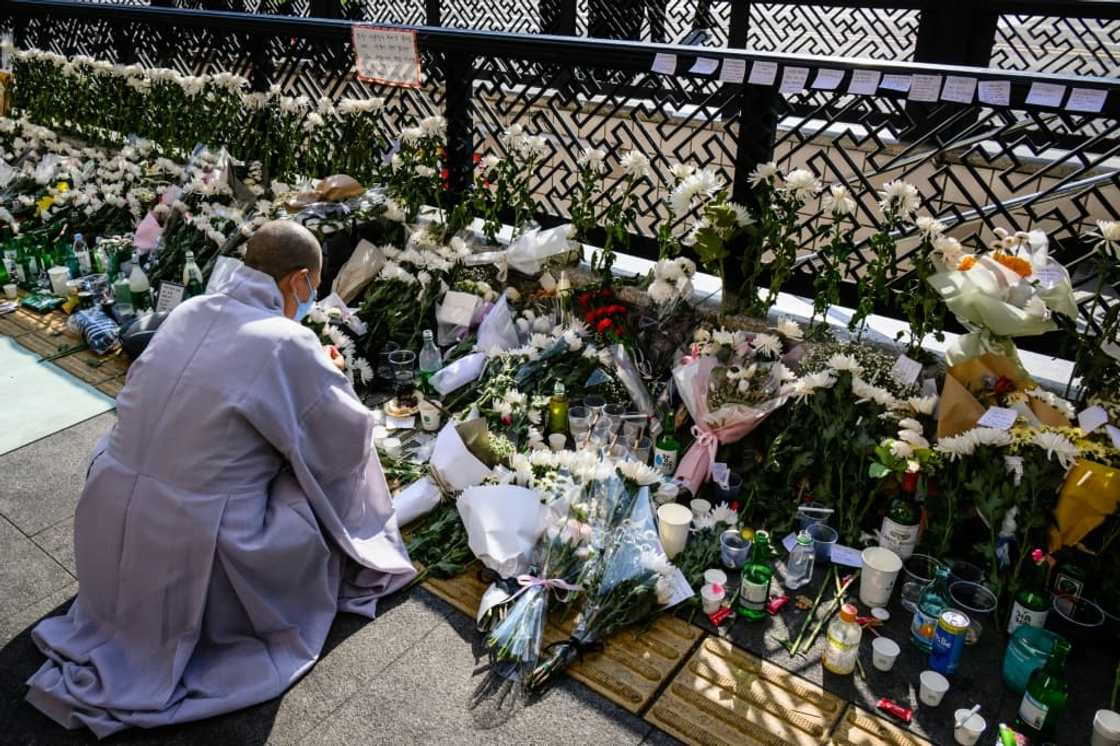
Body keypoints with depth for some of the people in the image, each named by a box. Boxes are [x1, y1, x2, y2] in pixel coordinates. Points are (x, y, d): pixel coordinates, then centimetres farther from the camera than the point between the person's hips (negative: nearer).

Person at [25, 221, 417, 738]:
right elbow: (350, 440, -4)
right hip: (190, 556, -6)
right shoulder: (291, 346, -17)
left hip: (104, 533, 7)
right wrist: (329, 380, 15)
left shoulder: (188, 312, 2)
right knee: (330, 486, 13)